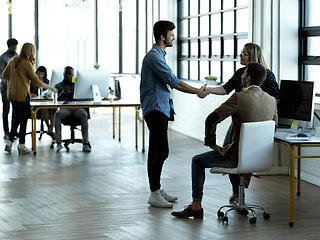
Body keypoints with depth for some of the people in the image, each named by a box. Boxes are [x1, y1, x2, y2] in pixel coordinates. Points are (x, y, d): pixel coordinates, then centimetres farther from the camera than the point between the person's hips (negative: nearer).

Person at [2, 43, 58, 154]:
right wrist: (50, 88, -2)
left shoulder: (13, 60, 6)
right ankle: (21, 146, 8)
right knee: (23, 119, 3)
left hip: (12, 93, 7)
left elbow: (4, 75, 11)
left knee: (16, 118, 17)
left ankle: (9, 143, 15)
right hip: (22, 94, -7)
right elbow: (36, 81, -10)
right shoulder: (27, 64, -13)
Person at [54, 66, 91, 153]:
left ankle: (85, 143, -41)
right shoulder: (58, 86, 17)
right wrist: (63, 93, -18)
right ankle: (58, 143, -38)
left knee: (84, 114, -35)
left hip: (77, 107, 0)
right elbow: (58, 100, 2)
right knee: (57, 114, -35)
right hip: (64, 108, 0)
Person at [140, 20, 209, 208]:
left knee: (156, 150, 12)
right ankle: (155, 195, -11)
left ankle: (156, 190, 18)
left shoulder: (159, 55, 19)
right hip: (155, 109, -11)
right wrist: (197, 92, -11)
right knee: (161, 151, -13)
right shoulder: (154, 56, -16)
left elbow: (169, 82, 23)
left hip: (160, 109, 11)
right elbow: (173, 82, -18)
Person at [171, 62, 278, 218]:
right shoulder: (272, 100, 2)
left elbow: (211, 120, -19)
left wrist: (212, 144, -5)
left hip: (239, 157, -7)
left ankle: (196, 206, 15)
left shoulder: (239, 98, -17)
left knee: (198, 161, 12)